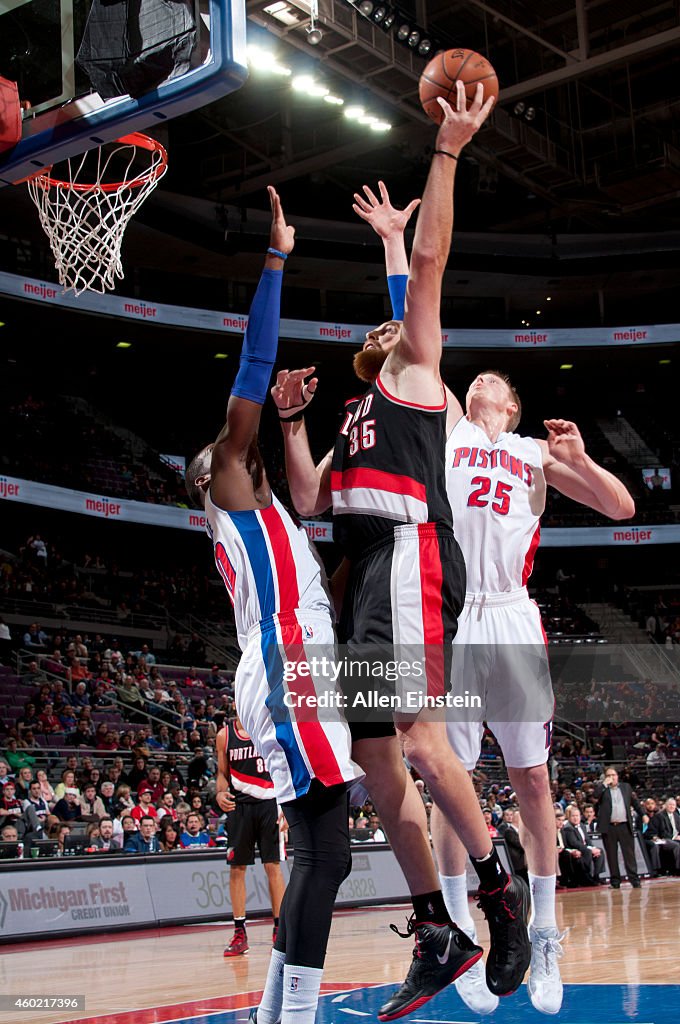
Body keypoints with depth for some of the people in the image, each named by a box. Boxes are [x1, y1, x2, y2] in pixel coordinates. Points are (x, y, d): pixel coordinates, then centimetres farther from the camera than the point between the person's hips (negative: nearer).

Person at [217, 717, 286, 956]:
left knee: (273, 866, -2)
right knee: (236, 869, 2)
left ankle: (280, 929, 7)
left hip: (268, 803, -2)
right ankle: (240, 934, 10)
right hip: (238, 804, 2)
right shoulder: (224, 735, 4)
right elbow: (222, 772, 13)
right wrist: (220, 792, -9)